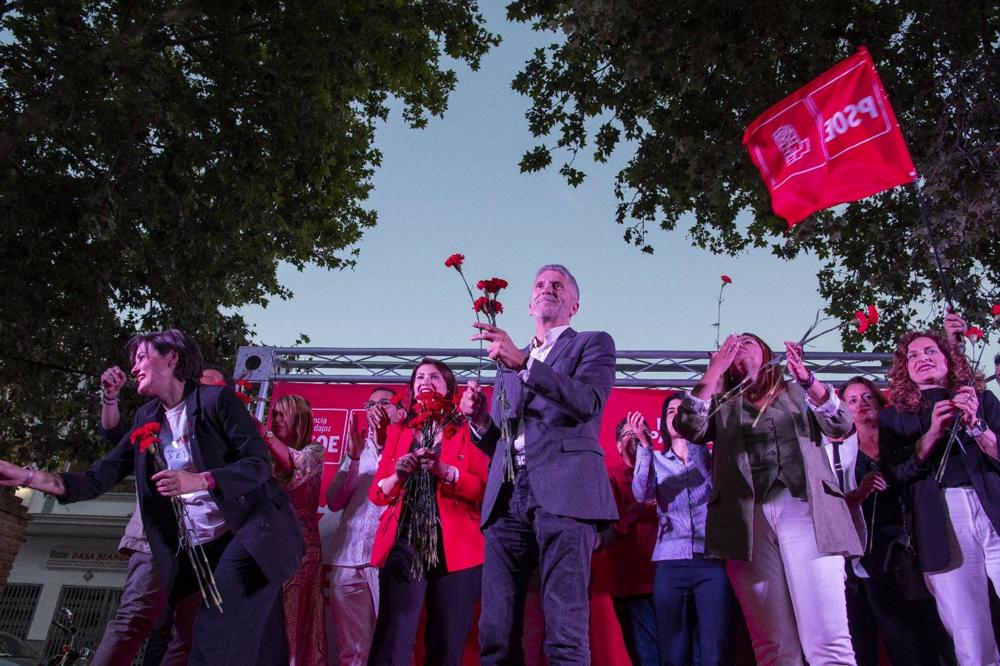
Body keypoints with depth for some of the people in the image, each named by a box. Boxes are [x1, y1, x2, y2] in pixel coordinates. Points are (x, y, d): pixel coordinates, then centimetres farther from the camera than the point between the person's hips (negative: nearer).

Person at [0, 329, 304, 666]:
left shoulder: (216, 398, -8)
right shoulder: (146, 418, 12)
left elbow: (260, 463, -12)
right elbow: (100, 478, 8)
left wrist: (200, 481, -25)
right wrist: (27, 476, -3)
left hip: (250, 534, -5)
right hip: (201, 549, 6)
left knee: (215, 636, -17)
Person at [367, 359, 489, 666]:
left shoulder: (467, 431, 10)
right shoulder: (398, 432, 18)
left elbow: (485, 488, -2)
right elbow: (376, 493, 12)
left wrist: (446, 472, -18)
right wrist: (397, 476, -9)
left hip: (454, 548, -1)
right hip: (403, 544, 2)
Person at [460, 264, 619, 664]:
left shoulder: (593, 344, 13)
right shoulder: (509, 363, 28)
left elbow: (587, 402, -8)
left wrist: (522, 362, -17)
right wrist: (481, 421, 3)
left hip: (563, 492, -5)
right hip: (507, 497, 5)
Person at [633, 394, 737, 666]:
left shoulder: (710, 454, 13)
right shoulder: (655, 459, 14)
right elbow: (643, 494, -5)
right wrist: (644, 444, -14)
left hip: (712, 558, -1)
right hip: (671, 562, 1)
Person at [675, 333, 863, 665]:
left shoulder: (798, 392, 22)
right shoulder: (721, 405, 23)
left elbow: (840, 424, 5)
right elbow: (689, 428, 3)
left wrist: (806, 377, -11)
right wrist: (715, 368, -1)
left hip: (804, 510, 0)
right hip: (746, 518, 1)